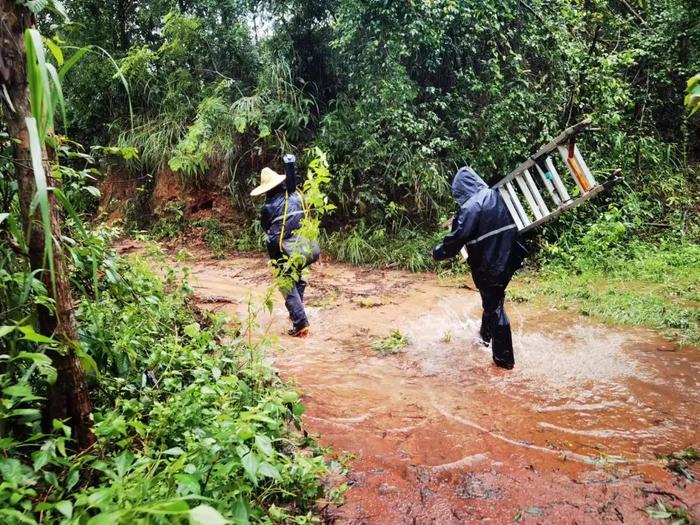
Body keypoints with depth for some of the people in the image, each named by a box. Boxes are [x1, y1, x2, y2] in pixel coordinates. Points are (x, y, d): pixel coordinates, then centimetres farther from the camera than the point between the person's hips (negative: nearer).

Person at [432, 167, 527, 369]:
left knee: (494, 308, 5)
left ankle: (504, 358, 14)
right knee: (492, 301, 26)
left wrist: (437, 253, -5)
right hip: (507, 260, 7)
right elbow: (510, 226, 15)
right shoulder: (496, 195, 2)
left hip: (488, 267, -7)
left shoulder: (470, 208, -19)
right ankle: (485, 335, 48)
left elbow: (456, 240, -22)